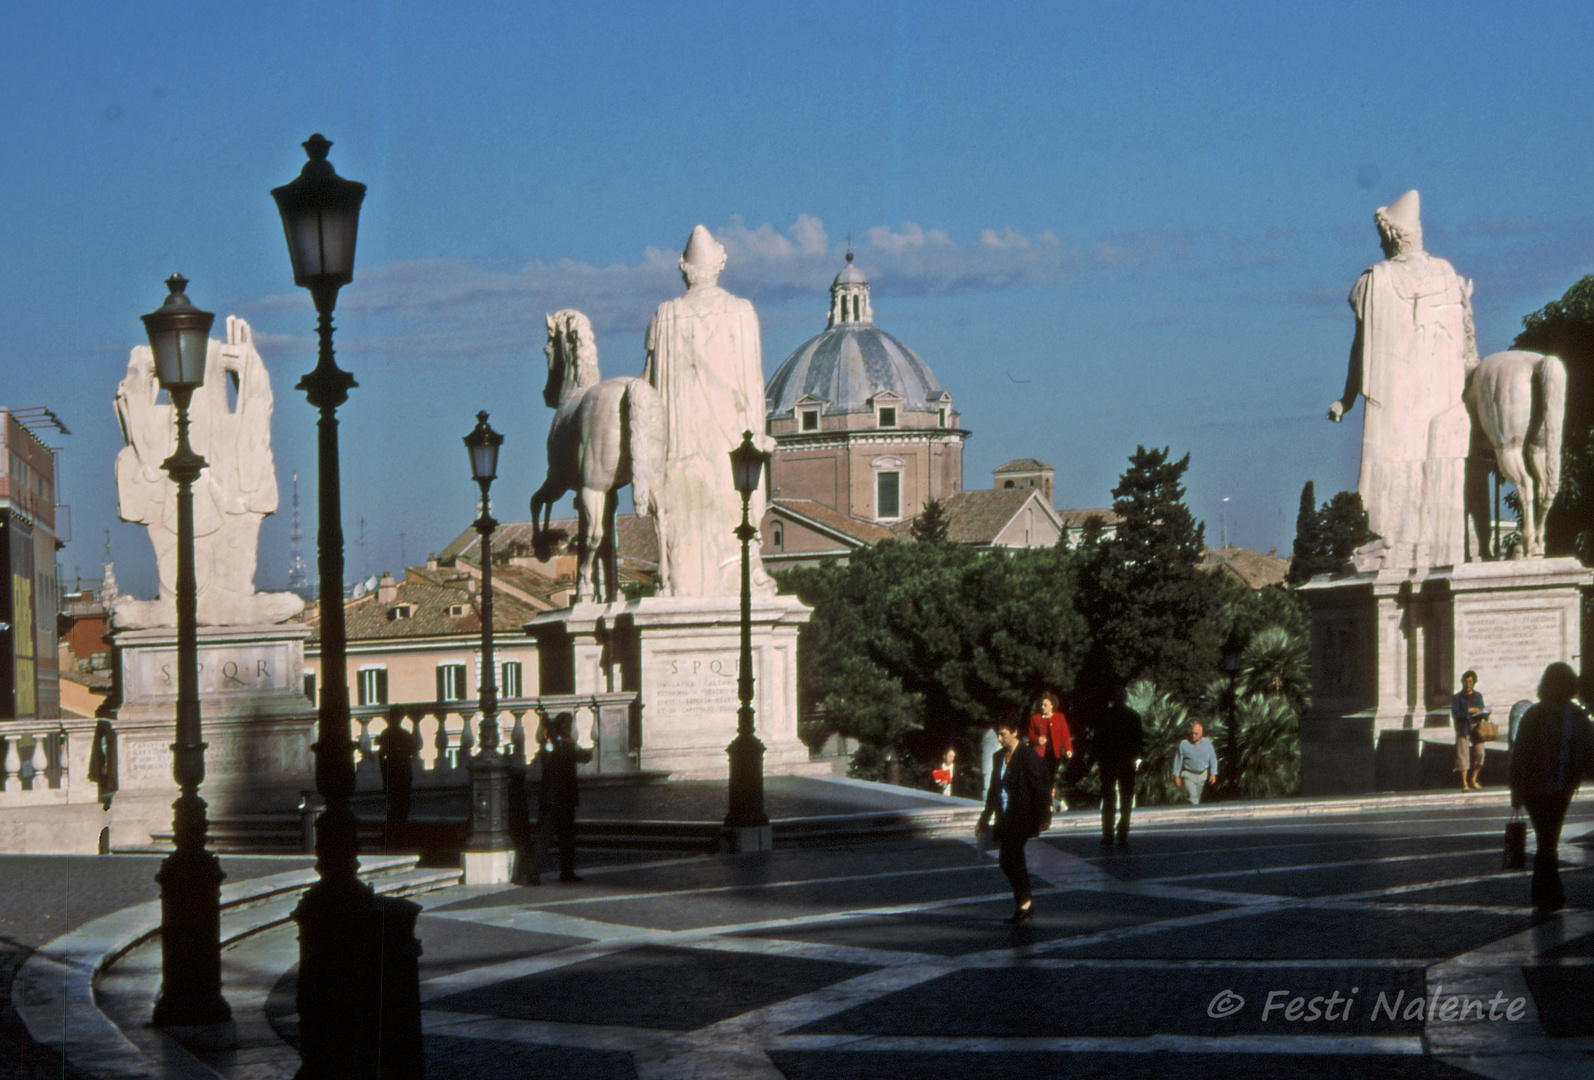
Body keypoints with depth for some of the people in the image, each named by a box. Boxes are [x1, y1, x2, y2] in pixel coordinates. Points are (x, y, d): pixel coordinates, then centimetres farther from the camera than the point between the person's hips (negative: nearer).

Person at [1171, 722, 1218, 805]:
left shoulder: (1207, 743, -1)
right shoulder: (1184, 744, -8)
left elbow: (1213, 759, 5)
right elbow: (1178, 761, -2)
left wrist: (1213, 774, -2)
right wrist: (1176, 776, -3)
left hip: (1202, 776, 3)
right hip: (1189, 776, -3)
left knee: (1198, 797, 14)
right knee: (1193, 798, -16)